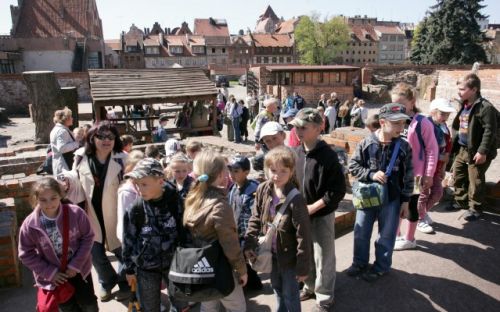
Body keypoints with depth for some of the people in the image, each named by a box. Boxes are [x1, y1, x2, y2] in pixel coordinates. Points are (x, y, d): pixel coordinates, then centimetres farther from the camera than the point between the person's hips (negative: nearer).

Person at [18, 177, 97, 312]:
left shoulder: (76, 213, -22)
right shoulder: (29, 224, -20)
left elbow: (88, 237, -11)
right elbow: (26, 254, -9)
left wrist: (76, 264, -15)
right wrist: (49, 273, -12)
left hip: (78, 269, 0)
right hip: (53, 275, 0)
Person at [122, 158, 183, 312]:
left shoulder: (176, 201, -16)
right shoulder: (135, 208, -15)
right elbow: (129, 240, -3)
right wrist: (129, 269, 4)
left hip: (174, 263, 0)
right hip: (146, 267, 0)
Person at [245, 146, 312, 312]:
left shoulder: (295, 199, -27)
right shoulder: (262, 190, -10)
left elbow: (303, 236, -22)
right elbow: (255, 219, 3)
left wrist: (303, 267, -16)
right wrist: (250, 244, -4)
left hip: (289, 257, -5)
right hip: (271, 254, 6)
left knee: (290, 295, 15)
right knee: (277, 289, 27)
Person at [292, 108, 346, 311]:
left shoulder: (328, 156, -20)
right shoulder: (297, 153, -1)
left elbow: (338, 191, -18)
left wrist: (313, 207, -19)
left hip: (322, 215, -5)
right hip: (301, 214, 6)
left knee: (323, 259, 8)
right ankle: (310, 286, 42)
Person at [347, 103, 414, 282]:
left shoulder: (404, 147, -9)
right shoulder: (366, 143, -11)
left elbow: (408, 176, -1)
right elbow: (353, 166, -4)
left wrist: (405, 200, 0)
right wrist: (371, 174, -19)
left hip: (392, 199, 0)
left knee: (386, 235, 12)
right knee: (361, 232, 13)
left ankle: (381, 267, 33)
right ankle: (360, 263, 35)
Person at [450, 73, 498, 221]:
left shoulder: (485, 107, -18)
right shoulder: (464, 105, 8)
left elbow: (490, 131, -21)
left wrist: (483, 151, -23)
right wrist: (455, 144, 15)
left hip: (476, 152, -8)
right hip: (462, 149, 8)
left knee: (475, 181, 2)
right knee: (458, 175, 16)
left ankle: (475, 208, 17)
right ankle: (460, 201, 33)